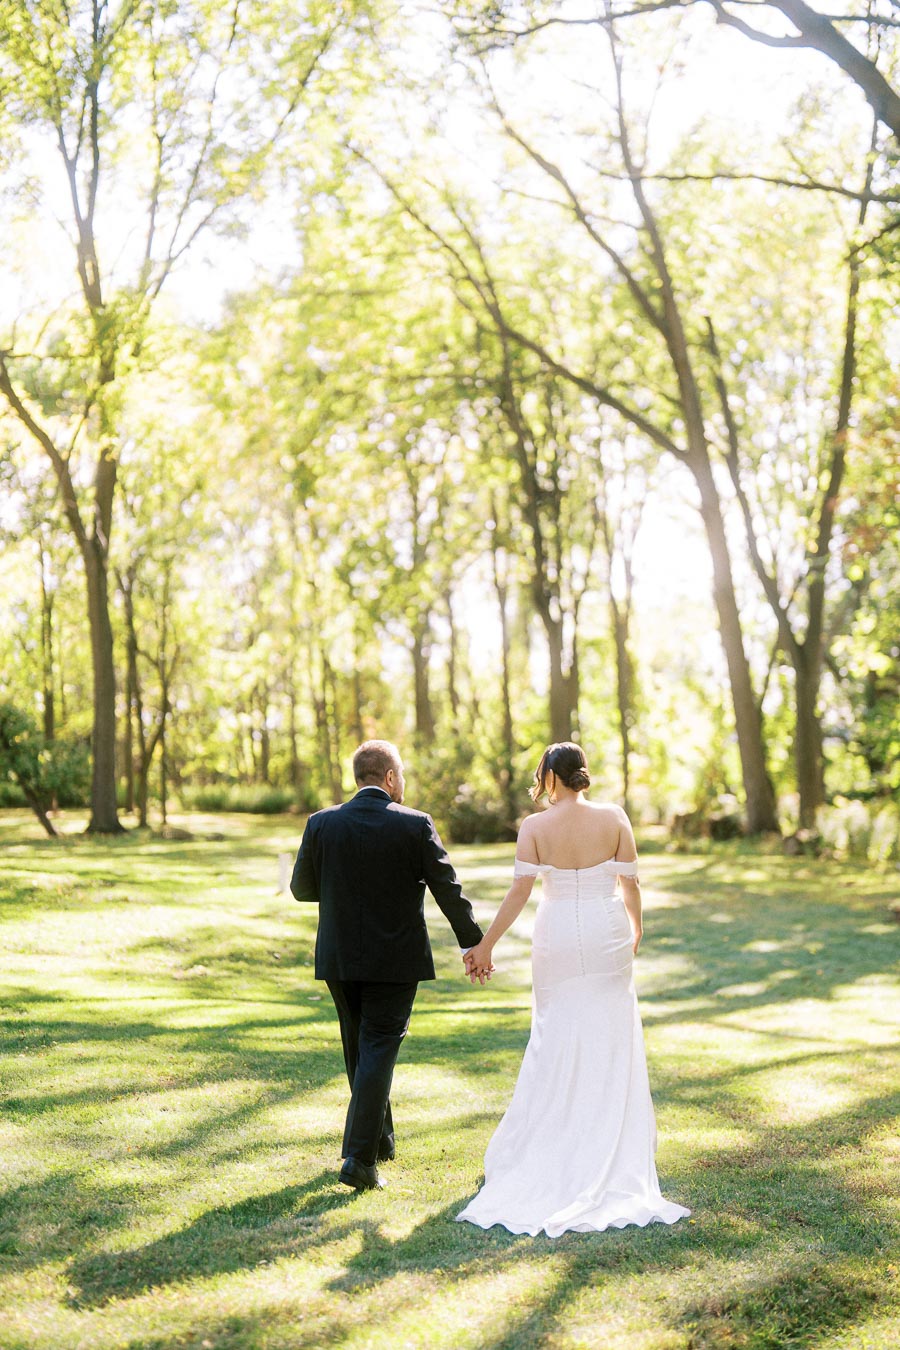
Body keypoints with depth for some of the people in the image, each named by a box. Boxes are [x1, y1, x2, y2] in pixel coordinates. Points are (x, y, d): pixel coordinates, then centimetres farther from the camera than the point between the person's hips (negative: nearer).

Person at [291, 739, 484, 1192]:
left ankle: (380, 1139, 33)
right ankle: (360, 1159, -6)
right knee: (378, 1052, 1)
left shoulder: (321, 823, -3)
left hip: (339, 959, 3)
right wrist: (473, 944, 4)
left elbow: (301, 888, 3)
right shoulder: (415, 825, -10)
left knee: (360, 1050, 18)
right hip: (395, 961, -3)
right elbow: (448, 890, -6)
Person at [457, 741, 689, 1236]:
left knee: (556, 1042, 11)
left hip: (558, 936, 0)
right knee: (611, 1044, 10)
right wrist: (636, 930, 15)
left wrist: (485, 944, -7)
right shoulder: (614, 818, -5)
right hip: (607, 935, 1)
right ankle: (615, 1152, 16)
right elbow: (630, 884, -2)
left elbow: (519, 891, -13)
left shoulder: (535, 826, -9)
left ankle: (543, 1145, 17)